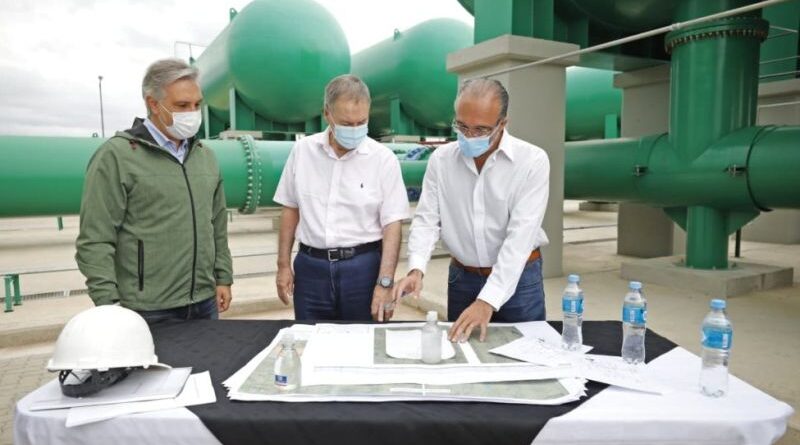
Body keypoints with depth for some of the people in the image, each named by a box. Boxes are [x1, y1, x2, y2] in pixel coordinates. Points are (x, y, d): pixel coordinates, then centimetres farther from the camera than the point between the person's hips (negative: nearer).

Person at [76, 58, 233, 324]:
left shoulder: (205, 157, 10)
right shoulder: (116, 156, -8)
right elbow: (96, 240, -11)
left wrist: (223, 278, 12)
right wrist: (108, 305, -14)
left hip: (204, 303, 6)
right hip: (148, 311, -5)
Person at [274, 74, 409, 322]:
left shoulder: (384, 159, -7)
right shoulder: (302, 150, 1)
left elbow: (392, 224, -9)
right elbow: (291, 208, 9)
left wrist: (385, 283, -17)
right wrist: (283, 265, 7)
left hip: (363, 266, -2)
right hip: (310, 266, 2)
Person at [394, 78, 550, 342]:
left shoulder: (532, 161, -15)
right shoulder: (441, 159, -4)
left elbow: (520, 235, -21)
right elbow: (427, 219, -4)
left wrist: (488, 301, -28)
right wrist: (416, 269, -23)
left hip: (518, 278, -2)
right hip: (461, 277, 2)